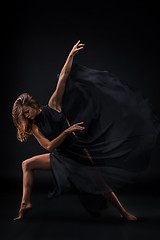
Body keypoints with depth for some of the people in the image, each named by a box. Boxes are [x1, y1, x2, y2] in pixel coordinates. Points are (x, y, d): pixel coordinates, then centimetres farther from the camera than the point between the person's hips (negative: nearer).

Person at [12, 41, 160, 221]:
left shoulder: (52, 106, -8)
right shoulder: (34, 127, -1)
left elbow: (63, 78, -12)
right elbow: (49, 146, -13)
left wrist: (71, 55, -17)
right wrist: (67, 131, -25)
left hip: (79, 153, -3)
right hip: (60, 157, 3)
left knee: (100, 184, -8)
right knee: (27, 164, -7)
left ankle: (123, 212, 11)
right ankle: (25, 204, -2)